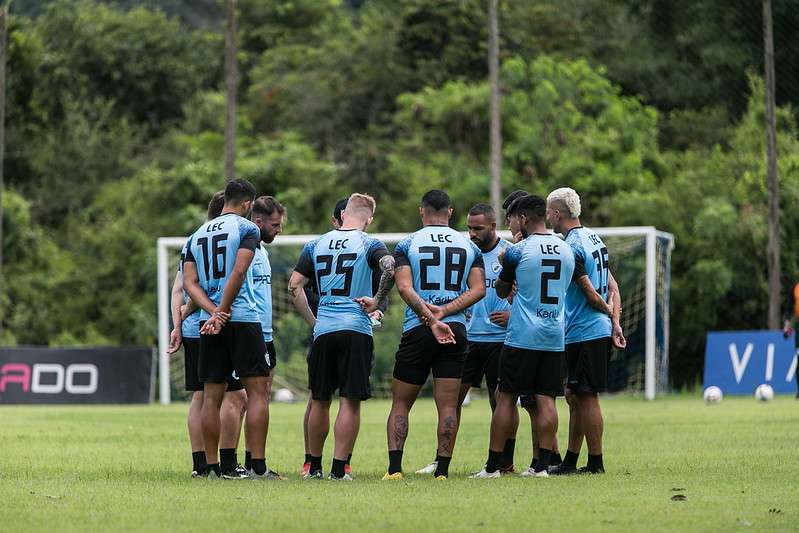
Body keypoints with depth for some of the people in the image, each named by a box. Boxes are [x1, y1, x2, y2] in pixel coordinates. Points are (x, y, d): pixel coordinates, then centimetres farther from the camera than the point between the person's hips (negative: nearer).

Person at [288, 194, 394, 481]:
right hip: (357, 329, -3)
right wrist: (378, 299, -7)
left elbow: (294, 285, 9)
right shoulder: (369, 245, -1)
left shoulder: (315, 245, 11)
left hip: (323, 329, 3)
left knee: (319, 401, 13)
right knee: (350, 401, -2)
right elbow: (389, 267, -20)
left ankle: (315, 466, 20)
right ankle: (338, 469, -6)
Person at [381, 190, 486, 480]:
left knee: (400, 403, 7)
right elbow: (478, 289, -1)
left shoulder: (408, 244, 2)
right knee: (448, 406, 2)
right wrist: (444, 311, -8)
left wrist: (431, 319, -16)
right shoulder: (469, 246, 10)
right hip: (455, 331, 1)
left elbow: (404, 287, -11)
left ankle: (394, 468, -4)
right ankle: (442, 471, -2)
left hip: (417, 330, -1)